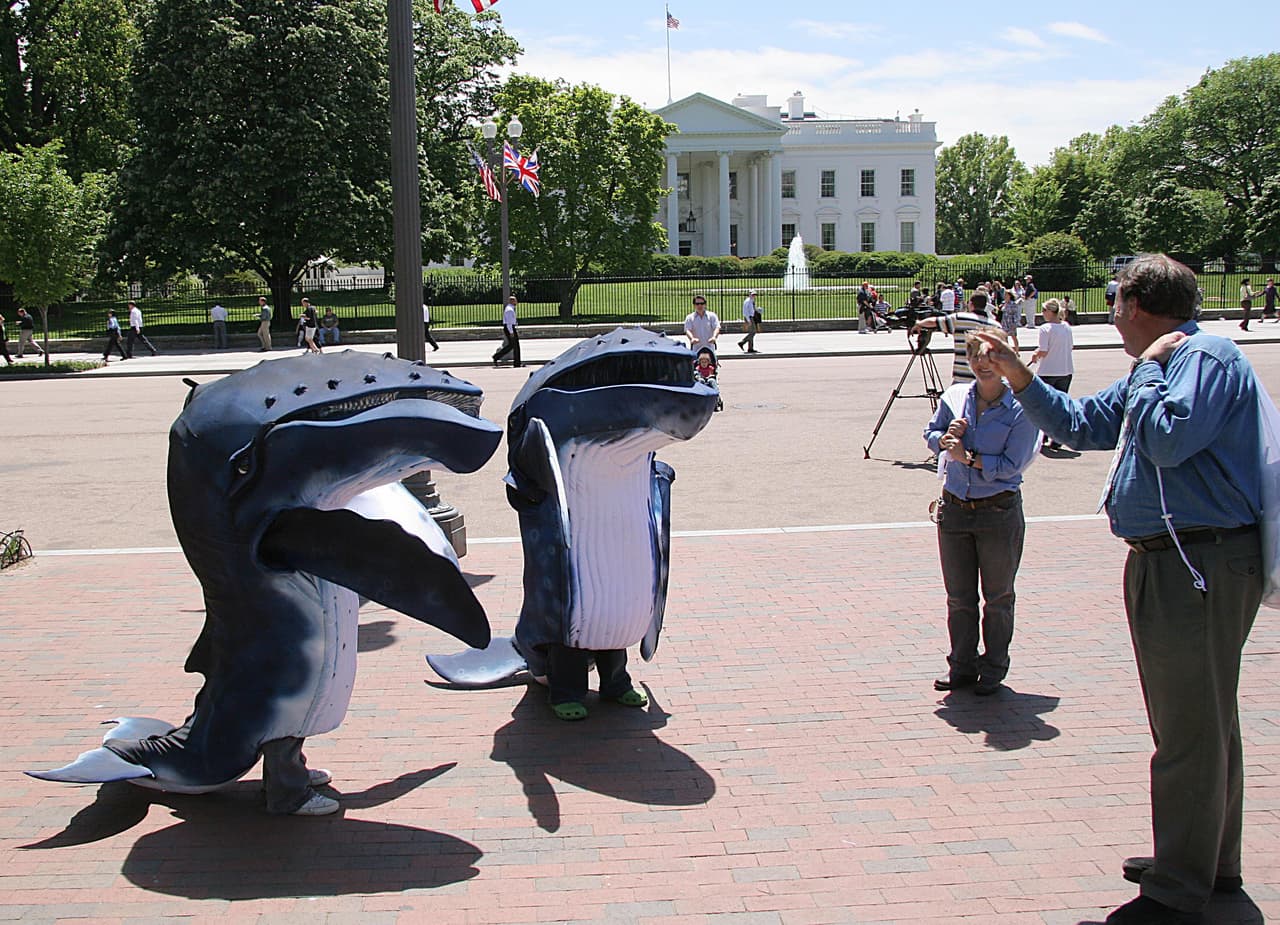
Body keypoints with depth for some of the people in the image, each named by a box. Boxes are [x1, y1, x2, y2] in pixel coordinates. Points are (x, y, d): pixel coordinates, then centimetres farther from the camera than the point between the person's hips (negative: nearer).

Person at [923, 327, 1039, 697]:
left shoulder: (1020, 409, -11)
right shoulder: (955, 396, 1)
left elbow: (1011, 465, -14)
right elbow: (931, 433, 10)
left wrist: (968, 457, -19)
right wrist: (946, 438, -11)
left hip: (1000, 513, -4)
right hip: (954, 510, 4)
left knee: (998, 597, 9)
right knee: (959, 597, 13)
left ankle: (994, 669, 24)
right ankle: (962, 667, 26)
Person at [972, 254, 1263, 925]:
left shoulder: (1209, 358, -13)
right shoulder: (1158, 367, 18)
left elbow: (1168, 439, -28)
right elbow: (1079, 425, 23)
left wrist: (1148, 366, -14)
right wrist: (1018, 377, 16)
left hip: (1202, 564, -11)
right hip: (1162, 561, 11)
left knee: (1189, 728, -4)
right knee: (1204, 722, 20)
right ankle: (1212, 864, 34)